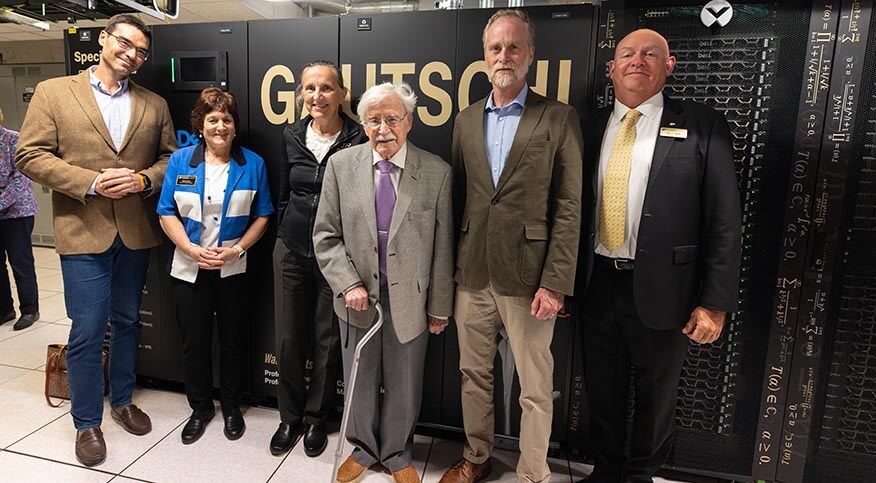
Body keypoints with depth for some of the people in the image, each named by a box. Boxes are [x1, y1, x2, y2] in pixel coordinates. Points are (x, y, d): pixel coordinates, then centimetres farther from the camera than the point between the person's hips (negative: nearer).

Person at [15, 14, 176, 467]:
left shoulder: (154, 104, 9)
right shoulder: (52, 92, 2)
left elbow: (171, 157, 8)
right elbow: (31, 155, -3)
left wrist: (143, 179, -11)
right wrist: (90, 182, -15)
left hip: (136, 232, 3)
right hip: (83, 231, -3)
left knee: (127, 322, 15)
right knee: (87, 333, 1)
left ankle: (122, 399, 35)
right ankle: (87, 422, 20)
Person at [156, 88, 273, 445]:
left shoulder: (252, 164, -1)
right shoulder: (180, 161, 1)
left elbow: (262, 216, -1)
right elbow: (167, 213, 0)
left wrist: (237, 248, -13)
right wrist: (192, 250, -14)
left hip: (234, 269, -1)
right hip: (189, 268, 1)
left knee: (233, 339, 9)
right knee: (194, 342, 11)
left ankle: (231, 406, 29)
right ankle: (200, 408, 31)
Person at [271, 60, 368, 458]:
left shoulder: (358, 140, -9)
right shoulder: (292, 136, 3)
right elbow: (284, 194, 13)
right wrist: (284, 237, 14)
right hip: (292, 251, 3)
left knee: (328, 340, 10)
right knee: (290, 338, 12)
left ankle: (315, 418, 31)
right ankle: (290, 417, 33)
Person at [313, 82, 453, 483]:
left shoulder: (437, 172, -7)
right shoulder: (341, 165, -3)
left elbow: (442, 246, -4)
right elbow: (325, 235, -1)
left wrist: (440, 305, -1)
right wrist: (348, 284, -11)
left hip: (409, 300, -1)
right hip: (358, 297, 1)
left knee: (404, 385, 15)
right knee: (360, 379, 18)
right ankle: (362, 449, 44)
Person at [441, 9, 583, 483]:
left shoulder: (559, 119, -3)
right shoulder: (466, 119, 10)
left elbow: (568, 208, -7)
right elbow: (458, 195, 11)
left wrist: (555, 282, -12)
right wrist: (452, 263, 8)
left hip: (527, 276, -4)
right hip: (472, 273, 4)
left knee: (535, 389, 8)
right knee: (474, 373, 18)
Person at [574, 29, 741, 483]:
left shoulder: (702, 127, -5)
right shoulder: (592, 128, 5)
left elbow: (724, 222, -6)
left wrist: (715, 303, -10)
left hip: (660, 288, -3)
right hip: (596, 283, 3)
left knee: (656, 395, 16)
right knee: (602, 390, 18)